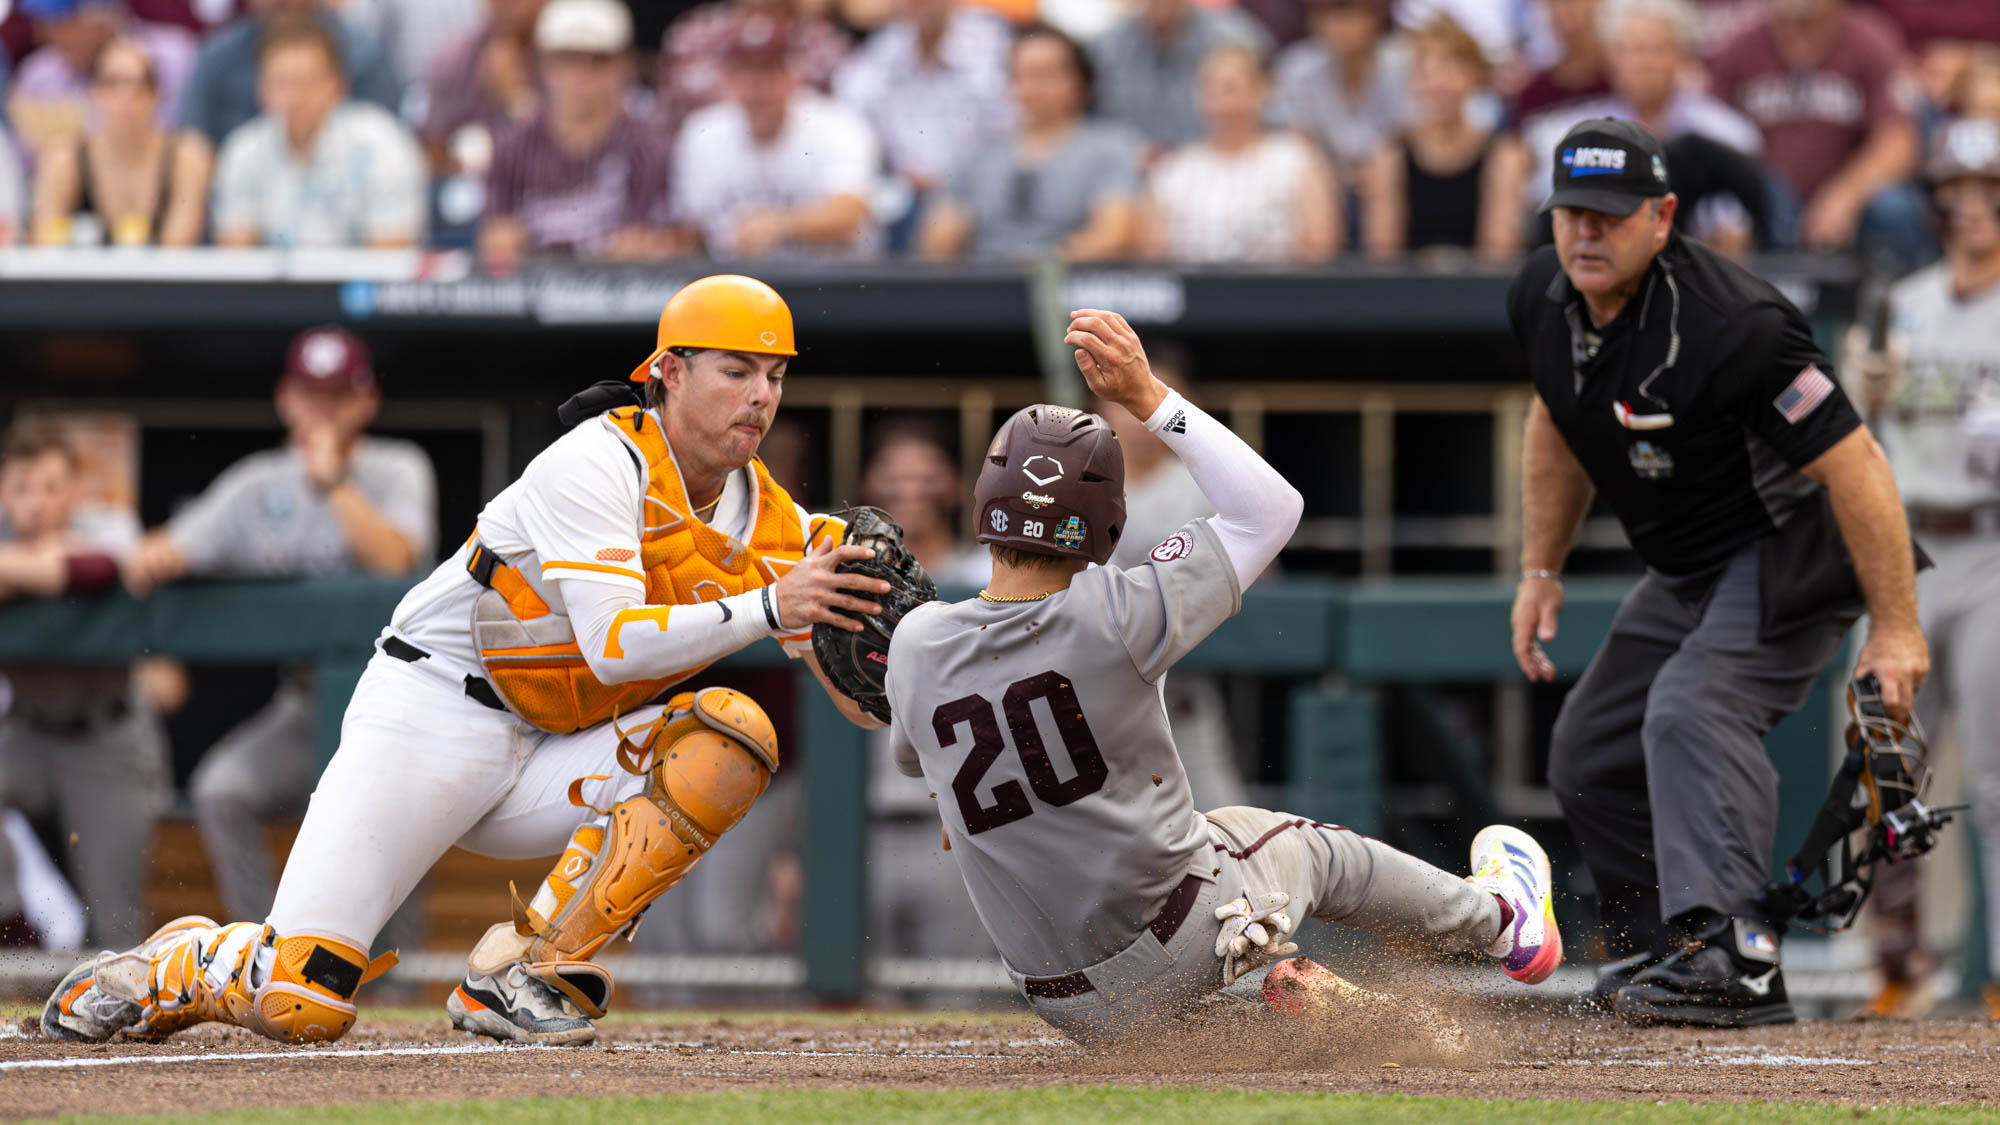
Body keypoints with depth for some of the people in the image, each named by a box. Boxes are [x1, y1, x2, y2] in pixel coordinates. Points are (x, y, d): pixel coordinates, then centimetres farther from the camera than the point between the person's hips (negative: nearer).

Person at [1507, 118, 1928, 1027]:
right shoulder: (1543, 298, -4)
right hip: (1687, 573, 9)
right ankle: (1654, 946, 25)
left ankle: (1729, 959, -42)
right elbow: (1559, 424, 18)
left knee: (1695, 714, -31)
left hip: (1794, 551, -9)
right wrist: (1541, 569, 17)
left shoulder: (1728, 328, -31)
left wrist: (1896, 629, -29)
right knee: (1589, 758, 9)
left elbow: (1851, 462, -30)